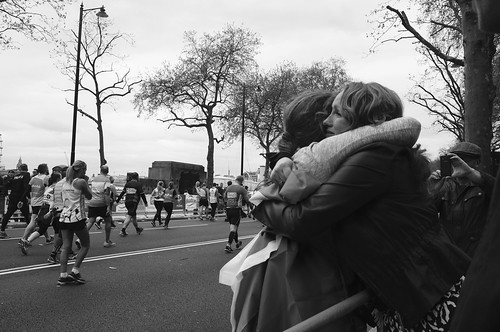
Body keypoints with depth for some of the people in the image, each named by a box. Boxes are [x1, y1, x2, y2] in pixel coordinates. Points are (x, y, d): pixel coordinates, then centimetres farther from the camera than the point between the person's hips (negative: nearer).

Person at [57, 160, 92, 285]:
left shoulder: (65, 183, 11)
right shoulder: (81, 182, -9)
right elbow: (89, 196, 1)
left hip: (64, 217, 6)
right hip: (77, 218, -6)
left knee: (66, 247, 8)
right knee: (85, 245, 10)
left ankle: (63, 275, 7)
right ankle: (75, 271, 5)